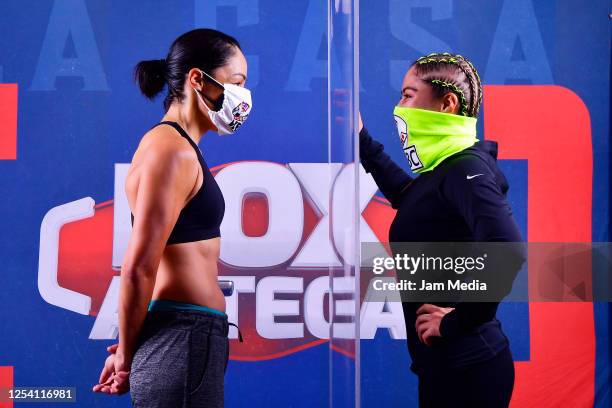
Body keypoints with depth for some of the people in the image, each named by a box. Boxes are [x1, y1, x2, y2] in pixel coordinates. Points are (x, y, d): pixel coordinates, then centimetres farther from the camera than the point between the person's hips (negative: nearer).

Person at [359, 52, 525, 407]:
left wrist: (457, 321, -24)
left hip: (464, 368, -9)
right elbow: (406, 195, 34)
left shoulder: (466, 168, -17)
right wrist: (362, 141, 32)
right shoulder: (446, 166, 10)